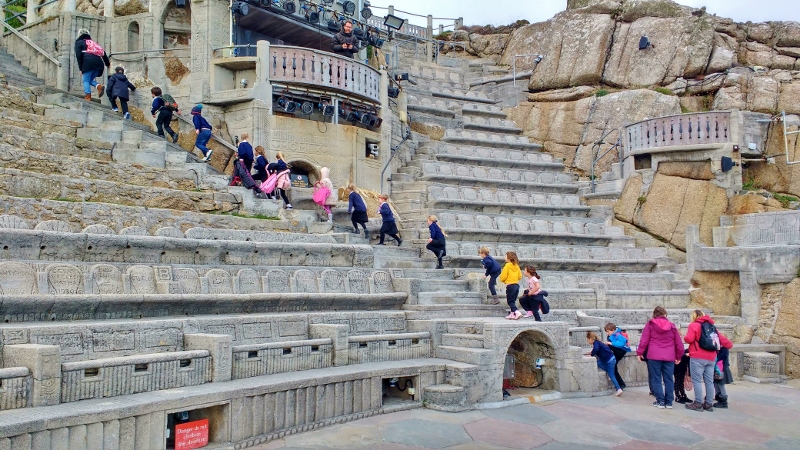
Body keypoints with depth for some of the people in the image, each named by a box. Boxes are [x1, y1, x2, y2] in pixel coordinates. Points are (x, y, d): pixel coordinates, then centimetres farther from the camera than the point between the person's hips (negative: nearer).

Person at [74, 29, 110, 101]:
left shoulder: (79, 42, 16)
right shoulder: (92, 42, 31)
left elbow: (79, 55, 3)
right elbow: (103, 52, 25)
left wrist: (80, 68, 1)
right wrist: (107, 63, 34)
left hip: (88, 63, -5)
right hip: (99, 63, 5)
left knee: (86, 80, 0)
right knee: (90, 79, 17)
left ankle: (88, 97, -16)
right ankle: (99, 86, -12)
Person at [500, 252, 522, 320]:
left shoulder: (507, 266, -12)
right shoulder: (516, 266, 6)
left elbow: (503, 276, -13)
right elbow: (520, 276, 8)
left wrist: (502, 280, 7)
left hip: (510, 285, -7)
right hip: (516, 285, 7)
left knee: (510, 301, -1)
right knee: (513, 301, 16)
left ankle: (517, 312, -17)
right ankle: (512, 314, 19)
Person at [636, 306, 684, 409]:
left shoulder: (650, 324, 1)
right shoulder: (672, 326, 9)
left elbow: (644, 340, -3)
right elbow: (678, 343, 11)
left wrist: (640, 352, 5)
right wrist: (678, 356, 21)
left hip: (654, 356, -2)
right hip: (669, 357, 2)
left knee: (656, 379, 4)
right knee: (668, 379, 9)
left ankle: (660, 401, 1)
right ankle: (669, 402, 11)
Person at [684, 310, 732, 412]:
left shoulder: (694, 325, -3)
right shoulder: (712, 326, 17)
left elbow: (689, 339, -12)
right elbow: (722, 338, 16)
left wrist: (685, 337, 10)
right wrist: (729, 344, 33)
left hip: (698, 358, -6)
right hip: (711, 358, 6)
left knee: (697, 380, -3)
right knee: (709, 381, 9)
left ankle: (698, 403, -5)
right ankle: (709, 404, 12)